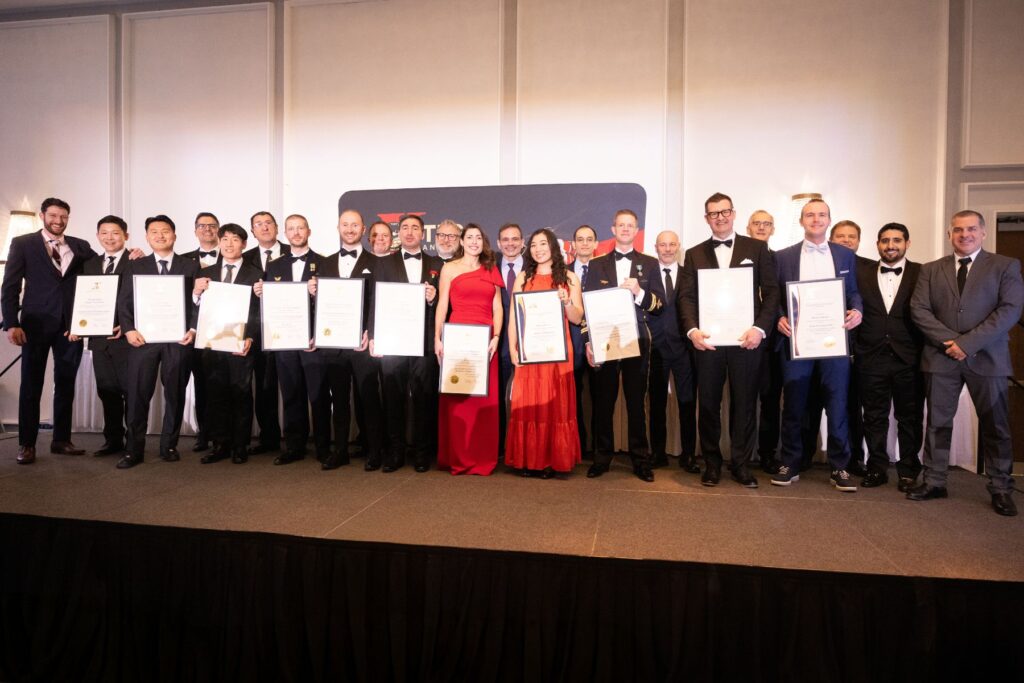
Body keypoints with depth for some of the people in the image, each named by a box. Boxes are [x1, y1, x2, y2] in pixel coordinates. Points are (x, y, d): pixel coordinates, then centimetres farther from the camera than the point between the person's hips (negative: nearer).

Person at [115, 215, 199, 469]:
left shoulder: (190, 266, 10)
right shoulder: (136, 266, 14)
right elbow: (124, 302, 8)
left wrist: (193, 329, -9)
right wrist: (129, 329, -7)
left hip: (178, 339, -1)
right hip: (144, 338, 1)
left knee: (175, 394, 5)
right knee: (138, 394, -1)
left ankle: (169, 446, 16)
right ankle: (134, 449, 6)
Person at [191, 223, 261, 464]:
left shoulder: (255, 274, 2)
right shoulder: (206, 273, 13)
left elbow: (258, 312, -1)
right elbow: (199, 309, 9)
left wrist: (250, 339, -13)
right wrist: (196, 292, -10)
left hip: (241, 344, -3)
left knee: (241, 394, 2)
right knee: (216, 394, 7)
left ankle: (240, 446, 12)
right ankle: (220, 444, 17)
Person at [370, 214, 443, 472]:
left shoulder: (437, 265, 12)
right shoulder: (384, 264, 11)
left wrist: (433, 298, -12)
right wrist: (373, 337, -3)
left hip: (424, 342, 0)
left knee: (423, 398, 2)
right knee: (393, 398, 3)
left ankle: (422, 451, 14)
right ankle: (395, 451, 14)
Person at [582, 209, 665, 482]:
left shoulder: (649, 263, 8)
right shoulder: (597, 264, 9)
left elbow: (660, 304, 3)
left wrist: (639, 292, -15)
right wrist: (588, 341, -2)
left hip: (637, 342, 0)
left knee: (637, 403, 4)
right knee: (603, 402, 4)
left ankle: (640, 460, 15)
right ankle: (602, 457, 16)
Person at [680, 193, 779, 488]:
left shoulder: (757, 248, 8)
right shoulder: (694, 254, 11)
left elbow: (771, 291, 2)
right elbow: (686, 296, 3)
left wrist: (760, 328, -12)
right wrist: (692, 329, -13)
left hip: (746, 339, -1)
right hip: (708, 339, 1)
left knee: (745, 404, 6)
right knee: (708, 404, 6)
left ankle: (741, 463, 19)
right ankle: (712, 463, 19)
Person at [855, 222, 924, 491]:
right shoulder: (862, 272, 6)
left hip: (909, 359, -1)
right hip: (871, 358, 1)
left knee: (910, 418, 9)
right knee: (874, 417, 8)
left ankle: (908, 471, 21)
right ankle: (877, 468, 20)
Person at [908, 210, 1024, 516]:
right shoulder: (931, 270, 11)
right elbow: (919, 309, 2)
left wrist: (968, 342, -15)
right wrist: (948, 341, -12)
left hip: (987, 358, -1)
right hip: (941, 357, 2)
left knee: (995, 425, 6)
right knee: (938, 422, 5)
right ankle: (934, 482, 15)